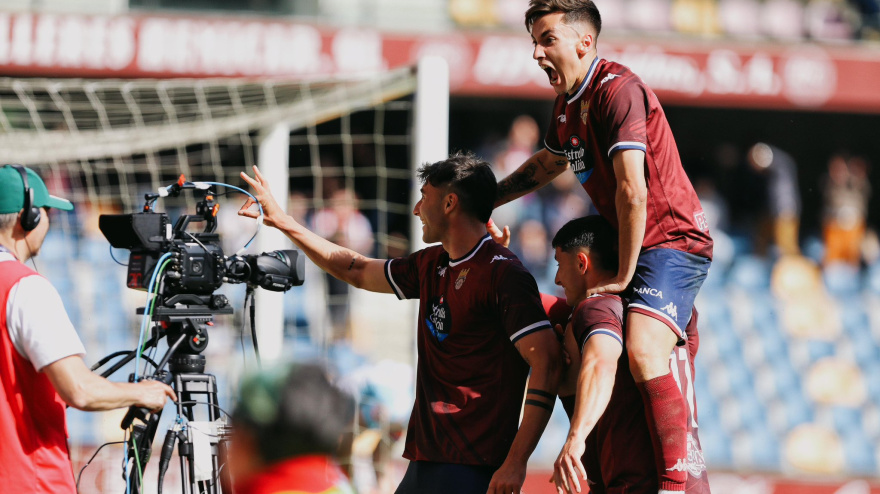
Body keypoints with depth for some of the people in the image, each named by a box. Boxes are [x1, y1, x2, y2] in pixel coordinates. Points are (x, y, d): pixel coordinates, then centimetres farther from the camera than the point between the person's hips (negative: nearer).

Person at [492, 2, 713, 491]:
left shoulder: (618, 90, -20)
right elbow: (544, 166, 32)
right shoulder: (568, 103, 11)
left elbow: (632, 190, -26)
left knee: (643, 355, -31)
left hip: (673, 241, -11)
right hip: (630, 247, 11)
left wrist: (624, 275, -21)